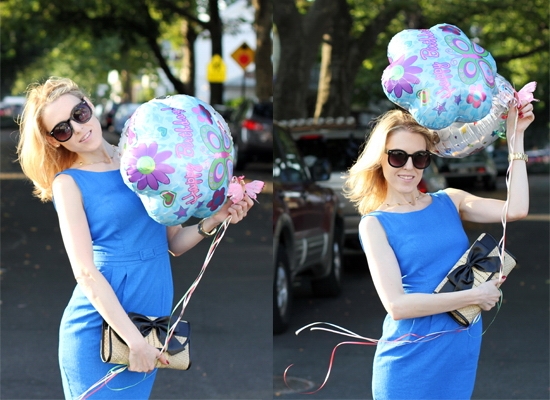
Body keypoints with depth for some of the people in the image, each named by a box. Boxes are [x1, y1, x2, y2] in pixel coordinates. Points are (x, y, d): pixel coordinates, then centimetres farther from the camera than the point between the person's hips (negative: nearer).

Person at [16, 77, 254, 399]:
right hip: (99, 325, -4)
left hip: (153, 319, 4)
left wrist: (215, 220, -6)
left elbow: (174, 242, 13)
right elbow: (85, 272, -13)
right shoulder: (68, 183, -4)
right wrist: (134, 339, -19)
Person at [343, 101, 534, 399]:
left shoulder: (449, 201, 7)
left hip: (462, 352, 4)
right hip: (411, 360, -4)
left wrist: (515, 136, -8)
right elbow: (396, 304, -16)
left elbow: (515, 210, -9)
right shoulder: (375, 223, -4)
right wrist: (474, 296, -15)